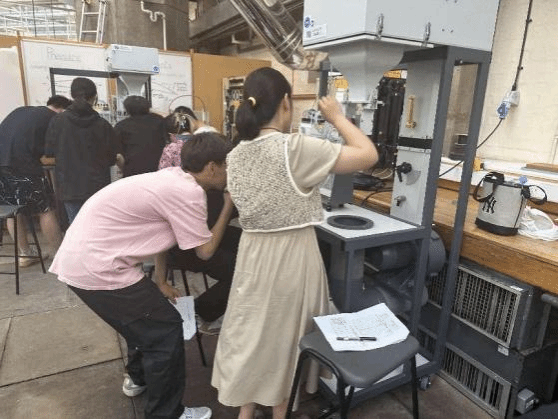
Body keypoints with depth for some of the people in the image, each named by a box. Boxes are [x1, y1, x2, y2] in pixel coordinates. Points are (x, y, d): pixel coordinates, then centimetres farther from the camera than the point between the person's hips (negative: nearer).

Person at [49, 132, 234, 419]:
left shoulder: (174, 180, 8)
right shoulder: (188, 192, -21)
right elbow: (205, 250, -11)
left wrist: (160, 282, 20)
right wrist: (228, 206, -3)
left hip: (81, 256, 10)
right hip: (95, 267, -10)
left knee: (147, 317, 25)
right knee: (166, 329, 0)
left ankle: (138, 377, 48)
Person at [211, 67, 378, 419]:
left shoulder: (236, 155, 0)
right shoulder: (296, 148, -21)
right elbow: (369, 155, -18)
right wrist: (337, 118, -3)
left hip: (254, 251, 5)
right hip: (293, 255, -5)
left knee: (251, 331, 21)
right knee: (286, 335, 17)